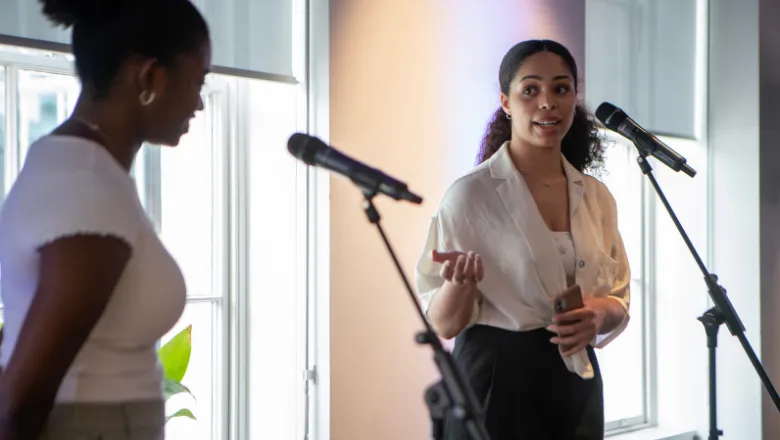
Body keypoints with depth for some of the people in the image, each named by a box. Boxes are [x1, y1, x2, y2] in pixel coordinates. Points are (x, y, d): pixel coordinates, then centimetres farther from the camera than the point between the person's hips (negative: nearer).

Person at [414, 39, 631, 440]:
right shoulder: (470, 194, -11)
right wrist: (459, 284, -31)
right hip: (497, 382, -5)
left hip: (576, 380, 5)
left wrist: (600, 314, -10)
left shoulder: (596, 197, 5)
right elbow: (442, 324, -10)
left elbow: (618, 300, 13)